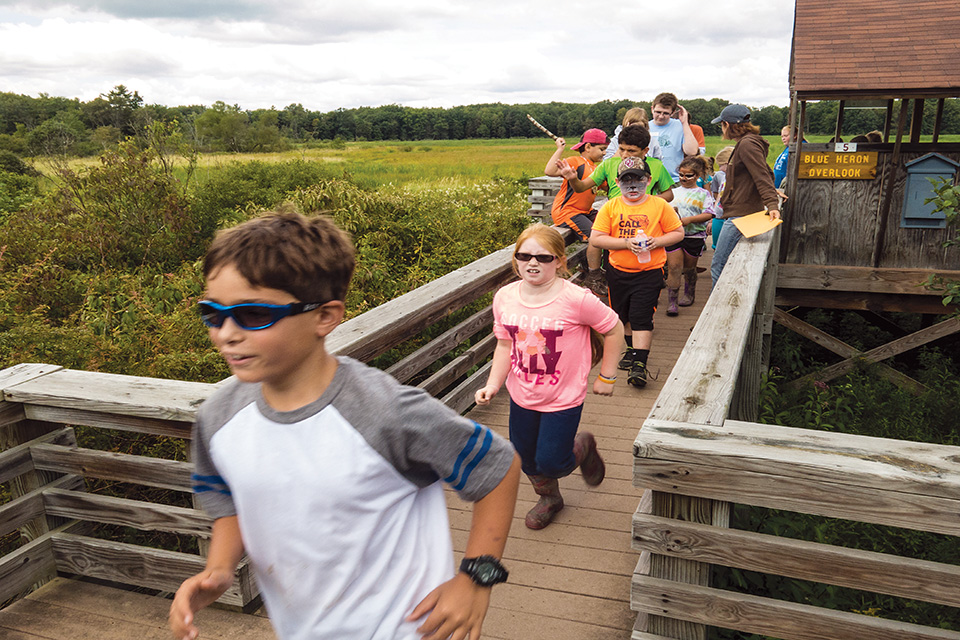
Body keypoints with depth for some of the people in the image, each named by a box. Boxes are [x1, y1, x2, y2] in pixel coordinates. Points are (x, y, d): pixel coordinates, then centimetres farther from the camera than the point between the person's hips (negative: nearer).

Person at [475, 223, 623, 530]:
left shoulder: (575, 299, -23)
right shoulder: (504, 298, -9)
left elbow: (614, 329, -10)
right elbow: (505, 345, 2)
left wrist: (606, 376, -3)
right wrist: (492, 384, -9)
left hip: (563, 398, -5)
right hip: (521, 395, 5)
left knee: (550, 462, 1)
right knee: (526, 458, 20)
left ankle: (583, 447, 36)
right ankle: (549, 498, 51)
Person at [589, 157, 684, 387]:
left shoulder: (660, 206, -2)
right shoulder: (610, 207, -2)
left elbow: (678, 233, 4)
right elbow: (595, 238, -7)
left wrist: (656, 242, -15)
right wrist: (626, 243, -18)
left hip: (650, 273, -3)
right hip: (618, 272, 3)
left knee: (642, 317, -10)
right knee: (623, 315, 18)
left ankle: (639, 363, -6)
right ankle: (633, 349, 41)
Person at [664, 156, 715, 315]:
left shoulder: (703, 194, 2)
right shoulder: (674, 192, 13)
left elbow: (708, 215, -7)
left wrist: (689, 219, -18)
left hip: (694, 236, -1)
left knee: (689, 267, 12)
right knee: (673, 266, -8)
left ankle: (689, 294, 35)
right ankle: (672, 302, -8)